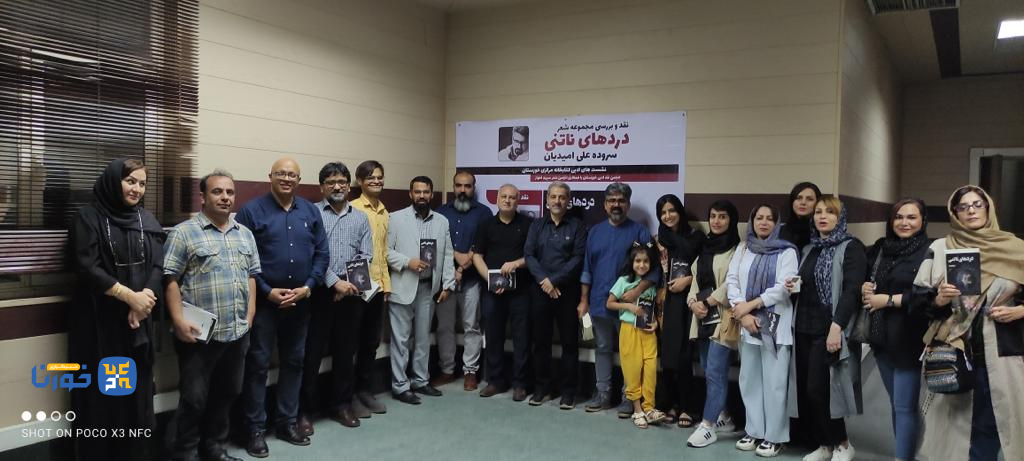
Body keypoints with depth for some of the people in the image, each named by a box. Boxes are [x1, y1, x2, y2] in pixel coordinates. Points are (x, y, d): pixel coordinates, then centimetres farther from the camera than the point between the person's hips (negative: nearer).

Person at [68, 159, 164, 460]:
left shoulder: (147, 220, 10)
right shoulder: (89, 218, -3)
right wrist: (129, 296, -17)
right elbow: (87, 268, -12)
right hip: (99, 320, -4)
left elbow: (159, 265, 2)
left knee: (138, 387, 8)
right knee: (101, 392, 1)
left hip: (139, 319, 4)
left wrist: (145, 297, -15)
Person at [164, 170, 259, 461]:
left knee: (227, 394, 16)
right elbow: (171, 280, -9)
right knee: (194, 399, 3)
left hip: (237, 332, 6)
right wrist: (179, 321, -16)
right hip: (200, 334, -5)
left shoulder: (245, 234, 12)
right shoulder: (184, 233, -6)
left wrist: (249, 314, 7)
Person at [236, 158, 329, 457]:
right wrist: (267, 291, -14)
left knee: (294, 361, 13)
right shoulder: (252, 210, -5)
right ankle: (256, 429, 13)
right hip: (263, 300, -4)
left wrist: (308, 287, -7)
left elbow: (322, 252, 5)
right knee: (258, 364, 2)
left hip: (300, 300, 4)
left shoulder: (310, 211, 8)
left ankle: (288, 422, 26)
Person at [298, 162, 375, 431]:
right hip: (320, 291, -4)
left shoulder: (360, 218, 12)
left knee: (346, 351, 10)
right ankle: (304, 410, 10)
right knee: (312, 351, 0)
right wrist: (335, 282, -15)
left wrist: (349, 283, -7)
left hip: (351, 293, 4)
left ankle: (341, 404, 23)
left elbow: (365, 257, 7)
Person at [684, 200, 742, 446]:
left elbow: (733, 284, -15)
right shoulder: (705, 247, 16)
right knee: (709, 372, 13)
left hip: (723, 318, -8)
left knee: (715, 372, -9)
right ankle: (723, 417, 26)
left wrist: (707, 302, -11)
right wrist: (693, 302, -2)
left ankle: (708, 426, -4)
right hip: (703, 318, 8)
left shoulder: (737, 249, -8)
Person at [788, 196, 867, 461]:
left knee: (818, 390, -9)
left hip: (829, 329, -6)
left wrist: (837, 326, -23)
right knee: (804, 391, 4)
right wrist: (793, 287, 3)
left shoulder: (851, 247, -3)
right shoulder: (809, 249, 17)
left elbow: (852, 290, -14)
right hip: (805, 328, 7)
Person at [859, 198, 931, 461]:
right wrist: (864, 289, 2)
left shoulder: (929, 252, -9)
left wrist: (889, 300, -15)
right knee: (896, 403, 15)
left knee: (905, 406, -5)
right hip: (882, 338, 7)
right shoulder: (880, 248, 12)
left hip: (909, 340, -6)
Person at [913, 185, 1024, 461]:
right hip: (952, 349, 0)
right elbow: (918, 297, 4)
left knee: (989, 422, 1)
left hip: (1000, 350, 0)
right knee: (951, 419, 1)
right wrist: (938, 299, -14)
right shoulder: (939, 248, 6)